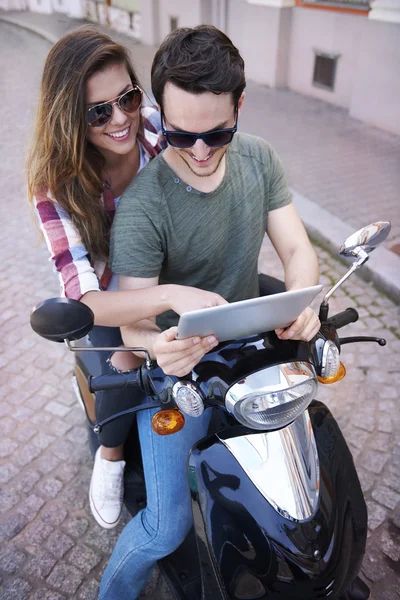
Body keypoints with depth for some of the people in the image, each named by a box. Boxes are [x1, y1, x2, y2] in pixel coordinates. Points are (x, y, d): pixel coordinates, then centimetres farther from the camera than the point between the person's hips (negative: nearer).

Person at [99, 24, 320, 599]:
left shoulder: (258, 158, -6)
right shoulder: (141, 205, -23)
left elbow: (297, 248, -6)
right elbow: (132, 316, -23)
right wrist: (157, 344, -47)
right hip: (178, 366, -5)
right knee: (167, 527, -9)